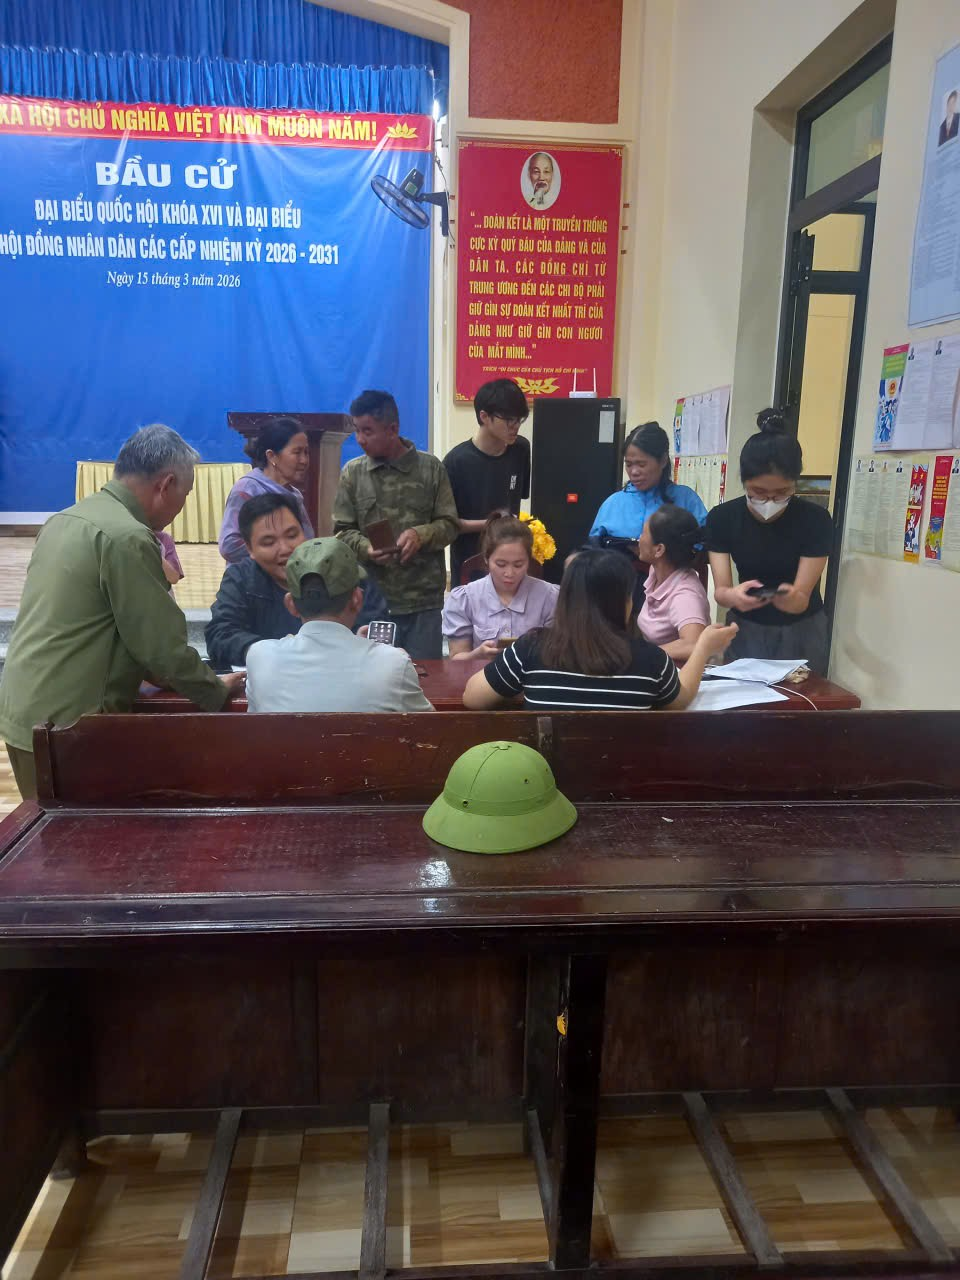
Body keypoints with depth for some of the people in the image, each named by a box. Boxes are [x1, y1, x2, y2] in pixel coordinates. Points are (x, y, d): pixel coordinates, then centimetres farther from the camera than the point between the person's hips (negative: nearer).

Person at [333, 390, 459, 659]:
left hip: (424, 599, -1)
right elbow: (343, 531, 4)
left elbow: (450, 525, 3)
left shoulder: (431, 468, 2)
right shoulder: (352, 472, 5)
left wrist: (421, 535, -17)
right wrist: (366, 549, -16)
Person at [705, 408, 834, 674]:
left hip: (801, 631, -1)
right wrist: (734, 596, -41)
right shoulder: (722, 517, -13)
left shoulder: (816, 519, -17)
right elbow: (720, 590, -18)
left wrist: (791, 599, -44)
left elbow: (803, 599, -21)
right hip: (746, 629, 1)